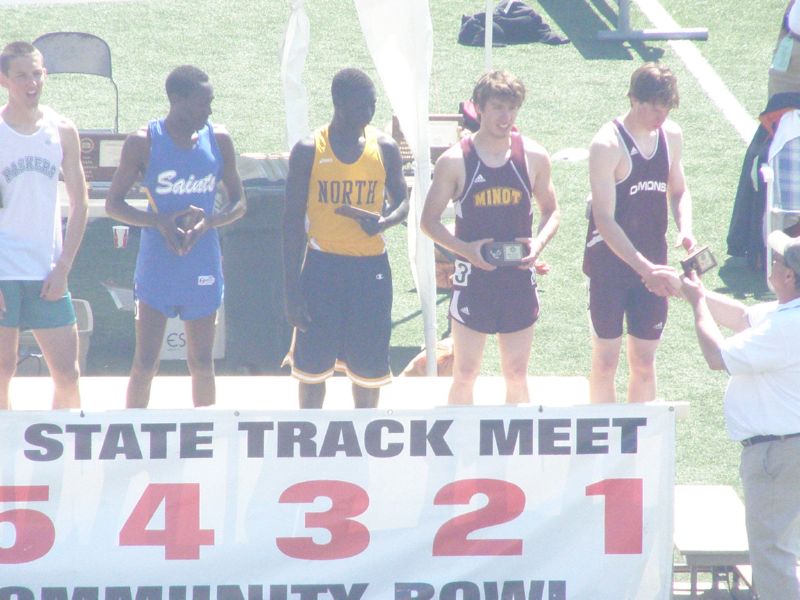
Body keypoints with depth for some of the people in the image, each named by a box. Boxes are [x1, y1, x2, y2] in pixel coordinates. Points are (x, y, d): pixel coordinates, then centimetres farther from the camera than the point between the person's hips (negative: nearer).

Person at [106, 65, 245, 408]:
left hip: (203, 268, 3)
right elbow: (113, 204, -2)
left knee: (202, 363, 9)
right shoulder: (143, 143, -7)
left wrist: (209, 221, -13)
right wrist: (159, 221, -18)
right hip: (156, 266, -3)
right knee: (145, 363, -3)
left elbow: (238, 202, 8)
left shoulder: (218, 141, 2)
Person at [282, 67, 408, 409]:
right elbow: (293, 221, -3)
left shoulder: (384, 149, 2)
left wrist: (385, 221, -12)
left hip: (371, 266, 2)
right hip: (322, 264, -2)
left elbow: (401, 199, 15)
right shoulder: (309, 151, -5)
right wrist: (292, 288, -8)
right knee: (313, 363, 2)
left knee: (369, 366, 7)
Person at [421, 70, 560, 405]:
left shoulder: (533, 157, 1)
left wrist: (539, 242, -9)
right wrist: (464, 249, -18)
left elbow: (551, 211, 12)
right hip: (473, 276, -2)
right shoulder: (455, 161, -7)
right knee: (465, 373, 2)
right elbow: (429, 220, -2)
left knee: (517, 374, 9)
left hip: (519, 276, 2)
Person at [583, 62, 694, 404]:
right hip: (609, 263, -5)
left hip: (651, 265, 5)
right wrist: (644, 268, -28)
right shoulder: (608, 144, -17)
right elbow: (604, 219, -20)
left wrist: (684, 229, -5)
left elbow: (678, 191, 17)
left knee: (644, 362, 10)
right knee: (605, 361, 2)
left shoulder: (671, 136, 3)